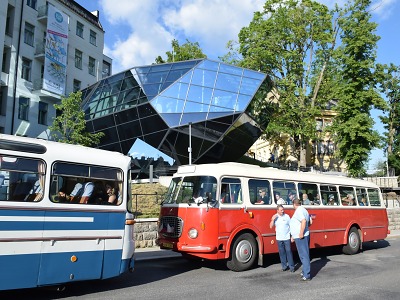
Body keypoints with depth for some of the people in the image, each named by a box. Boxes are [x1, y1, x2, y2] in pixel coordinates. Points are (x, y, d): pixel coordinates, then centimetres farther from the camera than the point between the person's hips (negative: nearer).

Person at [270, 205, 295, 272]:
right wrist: (273, 219, -16)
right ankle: (284, 266, 19)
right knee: (282, 252, 8)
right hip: (279, 238, 2)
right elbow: (271, 226, -1)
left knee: (288, 251, -2)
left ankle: (291, 266, 5)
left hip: (287, 238, -2)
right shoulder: (275, 217, 2)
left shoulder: (287, 216, -3)